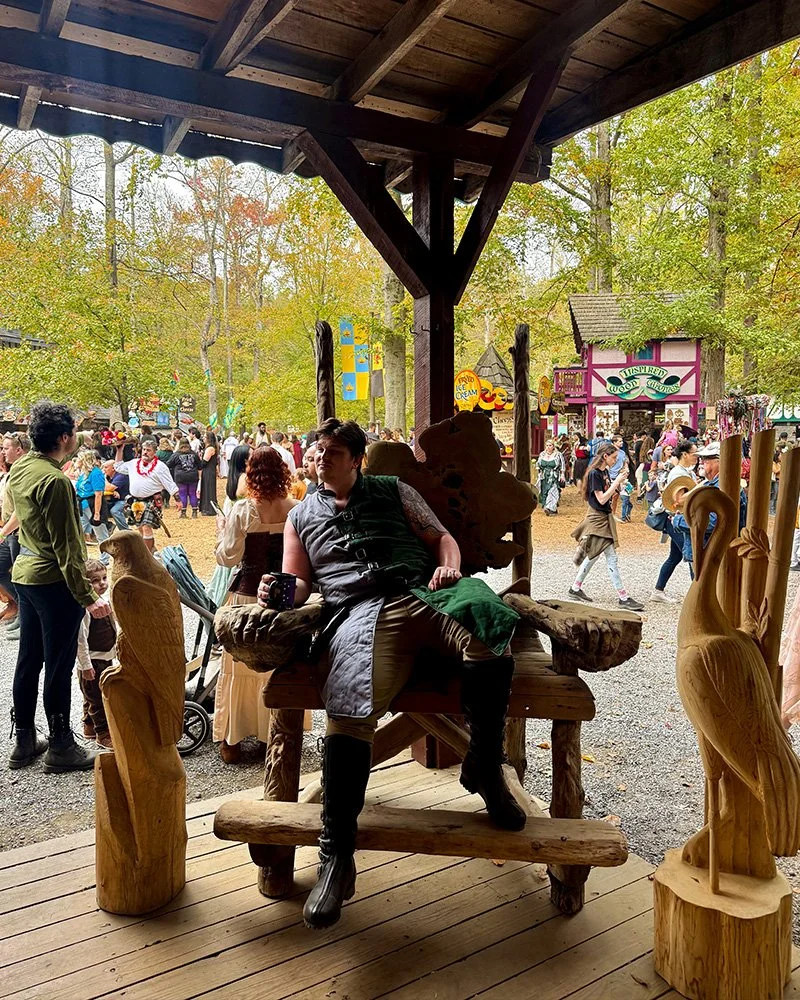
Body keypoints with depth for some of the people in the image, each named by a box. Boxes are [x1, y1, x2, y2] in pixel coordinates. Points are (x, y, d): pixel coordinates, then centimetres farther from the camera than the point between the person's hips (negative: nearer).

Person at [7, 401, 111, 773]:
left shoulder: (19, 469, 6)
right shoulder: (55, 481, -21)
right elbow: (65, 546, -22)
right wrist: (86, 596, -20)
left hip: (25, 572, 9)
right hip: (54, 579, -9)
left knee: (28, 659, 16)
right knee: (59, 665, 2)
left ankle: (24, 741, 28)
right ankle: (60, 746, 14)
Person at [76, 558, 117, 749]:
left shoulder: (105, 601, 3)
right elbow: (81, 639, -23)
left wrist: (117, 649, 21)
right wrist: (85, 665, -22)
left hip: (106, 658, 9)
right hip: (92, 662, -9)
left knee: (93, 696, 22)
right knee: (97, 698, 2)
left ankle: (89, 726, 36)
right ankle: (103, 733, 12)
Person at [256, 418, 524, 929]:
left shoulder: (393, 490, 26)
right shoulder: (302, 515, 29)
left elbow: (441, 536, 23)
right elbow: (300, 583, 24)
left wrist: (450, 565, 0)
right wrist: (278, 590, 1)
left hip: (426, 590, 1)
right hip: (362, 609, 0)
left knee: (487, 623, -34)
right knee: (350, 709, -31)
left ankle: (485, 767, -13)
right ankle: (337, 856, -21)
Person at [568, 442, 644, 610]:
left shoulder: (605, 472, 10)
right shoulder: (594, 473, -17)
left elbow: (611, 493, 13)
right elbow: (602, 499, -21)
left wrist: (620, 479, 2)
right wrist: (617, 481, -18)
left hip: (604, 517, 10)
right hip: (597, 518, -10)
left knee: (593, 556, 15)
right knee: (611, 558, -7)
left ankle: (576, 588, 24)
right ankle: (623, 597, -4)